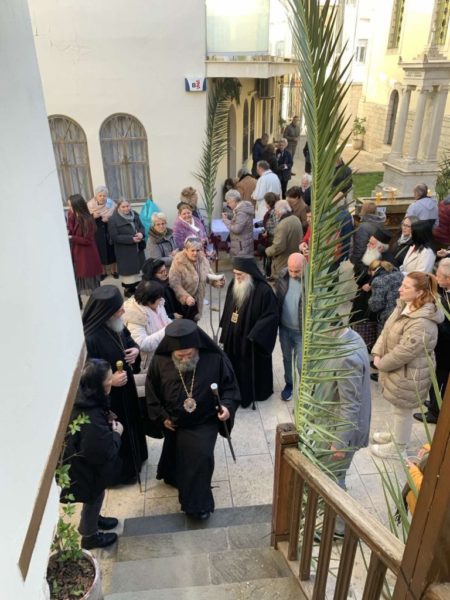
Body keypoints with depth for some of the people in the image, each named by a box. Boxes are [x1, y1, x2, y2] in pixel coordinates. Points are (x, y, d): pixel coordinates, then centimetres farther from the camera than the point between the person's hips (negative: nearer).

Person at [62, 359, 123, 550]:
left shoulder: (83, 399, -12)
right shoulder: (90, 419, -40)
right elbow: (104, 452, -32)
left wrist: (107, 419, -5)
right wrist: (116, 433, -18)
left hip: (82, 461, 8)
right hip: (87, 468, -8)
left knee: (95, 498, 32)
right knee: (94, 498, 19)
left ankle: (93, 520, 58)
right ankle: (90, 536, 45)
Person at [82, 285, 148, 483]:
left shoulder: (115, 324, -9)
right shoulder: (89, 339, -34)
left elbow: (128, 339, 11)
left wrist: (135, 349, -10)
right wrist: (109, 381, -34)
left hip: (126, 386, 9)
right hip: (108, 395, -8)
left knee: (131, 421, 27)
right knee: (118, 432, 13)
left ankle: (134, 459, 52)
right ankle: (121, 472, 38)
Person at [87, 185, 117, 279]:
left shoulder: (110, 205, -7)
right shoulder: (90, 206, -7)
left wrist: (109, 219, -17)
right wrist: (93, 217, -20)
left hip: (109, 232, 0)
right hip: (97, 234, 0)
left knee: (112, 251, 7)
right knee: (100, 253, 6)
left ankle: (114, 271, 22)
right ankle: (103, 272, 21)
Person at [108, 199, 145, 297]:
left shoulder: (134, 215, 4)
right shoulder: (113, 220, -15)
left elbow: (141, 227, 13)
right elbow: (114, 237, -19)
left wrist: (141, 233, -13)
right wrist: (131, 239, -24)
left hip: (138, 249, 6)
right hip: (125, 252, -6)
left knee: (139, 268, 15)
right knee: (129, 270, 1)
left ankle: (137, 287, 32)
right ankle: (128, 289, 18)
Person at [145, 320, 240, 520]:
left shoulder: (215, 358, -22)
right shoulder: (160, 361, -18)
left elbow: (230, 386, -9)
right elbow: (151, 393, -2)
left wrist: (227, 405, -26)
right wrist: (162, 417, -5)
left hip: (204, 422, -2)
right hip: (173, 423, 2)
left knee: (201, 457, -16)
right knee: (176, 457, 23)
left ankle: (197, 503, 7)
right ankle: (172, 476, 56)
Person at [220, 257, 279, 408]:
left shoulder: (264, 291, -23)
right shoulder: (234, 286, -2)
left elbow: (272, 315, -20)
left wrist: (255, 335, -22)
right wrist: (225, 329, 11)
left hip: (252, 340, -6)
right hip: (233, 337, 6)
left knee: (252, 367, 11)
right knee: (235, 365, 17)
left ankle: (255, 393, 33)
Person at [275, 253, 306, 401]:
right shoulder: (283, 276, -8)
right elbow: (276, 298, 5)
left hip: (302, 331, -5)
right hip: (284, 328, 5)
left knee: (301, 364, 5)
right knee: (286, 358, 23)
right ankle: (288, 384, 46)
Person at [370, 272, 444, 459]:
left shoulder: (422, 323, -32)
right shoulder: (404, 306, -1)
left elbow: (404, 352, -30)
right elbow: (386, 330, 5)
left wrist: (381, 364, -15)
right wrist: (377, 354, -6)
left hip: (409, 374, -9)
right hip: (396, 369, 9)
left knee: (402, 409, 11)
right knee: (397, 406, 26)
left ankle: (398, 447, 31)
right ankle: (396, 434, 48)